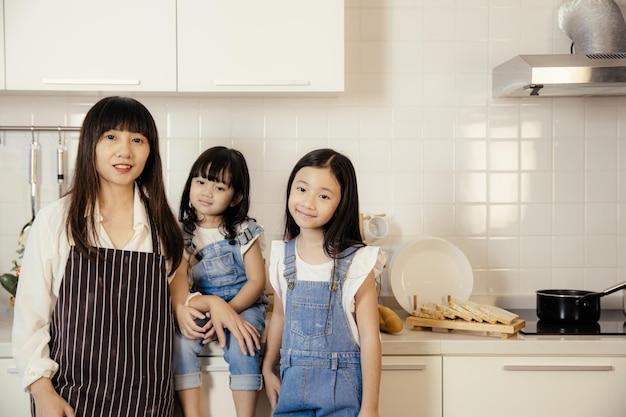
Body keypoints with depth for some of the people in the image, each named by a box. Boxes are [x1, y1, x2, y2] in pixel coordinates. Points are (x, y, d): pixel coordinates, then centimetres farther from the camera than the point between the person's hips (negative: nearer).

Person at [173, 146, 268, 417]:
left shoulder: (242, 231, -5)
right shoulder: (181, 232, 2)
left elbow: (256, 281, -7)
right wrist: (187, 303, -24)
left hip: (242, 304, -2)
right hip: (199, 306, 3)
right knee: (180, 341, -25)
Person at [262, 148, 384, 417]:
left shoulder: (356, 262, -13)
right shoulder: (282, 256, 1)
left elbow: (369, 337, -11)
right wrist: (268, 369, 17)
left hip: (341, 385, -4)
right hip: (293, 382, 4)